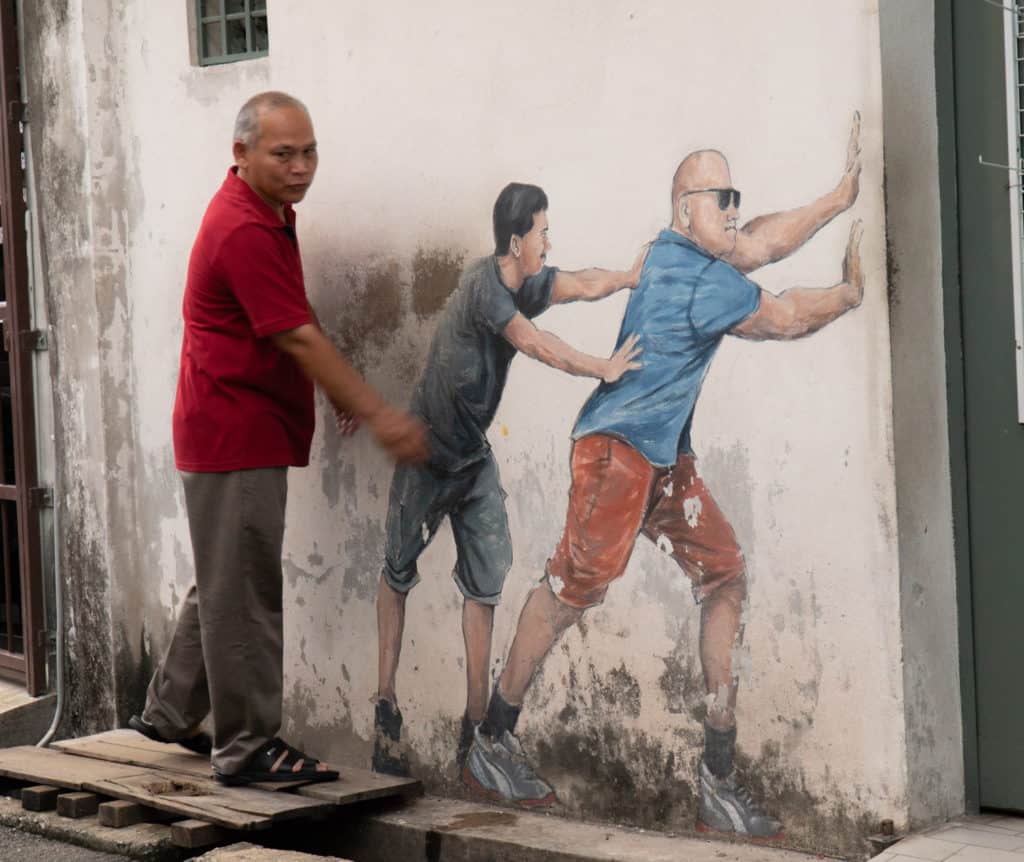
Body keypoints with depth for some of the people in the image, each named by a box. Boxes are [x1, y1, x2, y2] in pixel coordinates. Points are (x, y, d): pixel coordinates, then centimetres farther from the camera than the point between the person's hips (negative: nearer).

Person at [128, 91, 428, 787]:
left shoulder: (271, 214, 11)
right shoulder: (243, 232, -21)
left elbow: (295, 329, 20)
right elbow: (299, 339, -23)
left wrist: (336, 390, 9)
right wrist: (379, 415, -21)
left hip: (253, 431, 11)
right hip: (235, 435, -10)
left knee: (227, 583, 19)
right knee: (243, 592, -4)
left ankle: (171, 711, 30)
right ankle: (247, 746, 2)